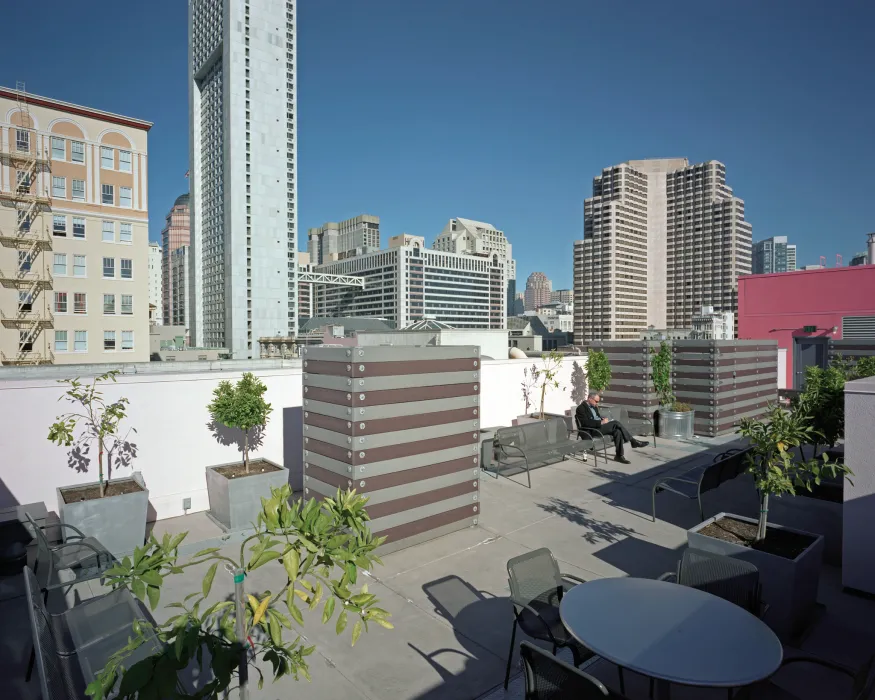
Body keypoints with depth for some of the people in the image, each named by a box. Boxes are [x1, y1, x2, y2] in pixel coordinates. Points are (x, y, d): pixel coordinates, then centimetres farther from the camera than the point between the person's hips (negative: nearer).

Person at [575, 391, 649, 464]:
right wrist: (601, 422, -22)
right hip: (592, 430, -9)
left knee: (618, 431, -20)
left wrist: (603, 420, 0)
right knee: (615, 423, -22)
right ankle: (633, 441, -12)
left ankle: (619, 455, -15)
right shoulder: (581, 408, -9)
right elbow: (586, 423, -20)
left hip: (600, 427, 9)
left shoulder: (594, 406, 20)